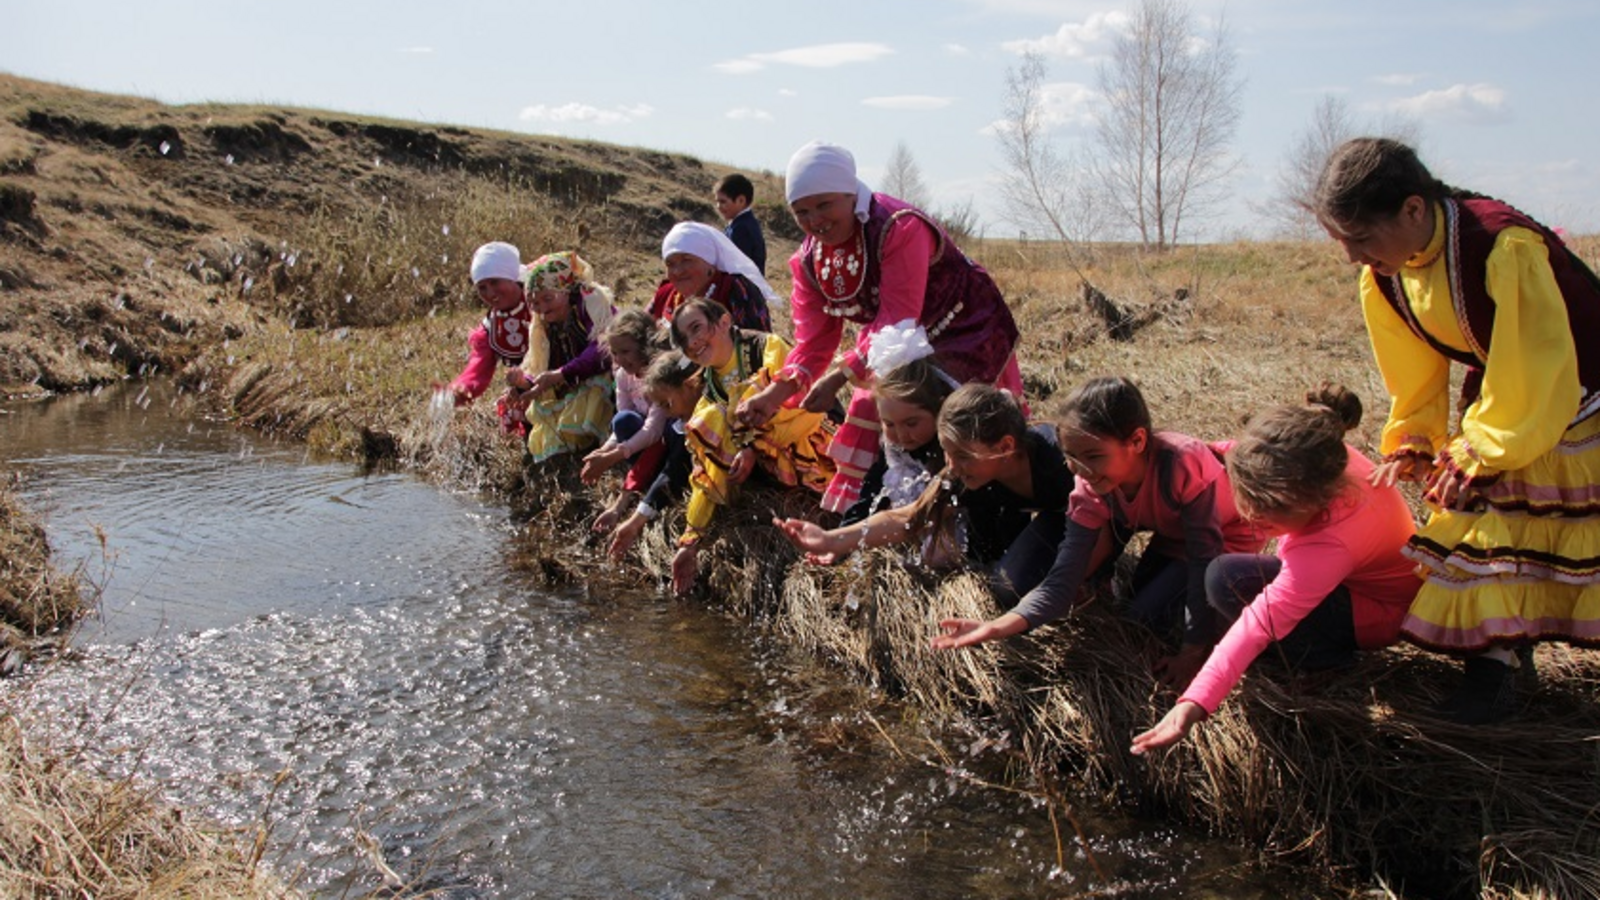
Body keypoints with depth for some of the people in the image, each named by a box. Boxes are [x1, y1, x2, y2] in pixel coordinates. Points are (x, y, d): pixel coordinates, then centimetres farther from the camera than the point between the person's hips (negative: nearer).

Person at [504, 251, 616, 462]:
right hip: (572, 395, 8)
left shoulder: (591, 301, -9)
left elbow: (603, 350, -25)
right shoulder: (544, 326, 15)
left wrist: (559, 375, -27)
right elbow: (539, 375, 12)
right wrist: (524, 382, -12)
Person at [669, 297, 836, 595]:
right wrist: (689, 542, 1)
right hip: (783, 472, 4)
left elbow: (808, 409, -16)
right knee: (704, 425, -9)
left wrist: (756, 447, -14)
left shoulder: (768, 348, -8)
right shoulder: (710, 399, 8)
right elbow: (707, 475, 6)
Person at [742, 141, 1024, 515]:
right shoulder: (809, 260, -5)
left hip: (964, 337, -7)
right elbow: (814, 340, -8)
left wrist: (840, 377, -40)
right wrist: (776, 395, -25)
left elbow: (897, 322, -33)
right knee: (865, 435, 5)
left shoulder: (899, 228, -29)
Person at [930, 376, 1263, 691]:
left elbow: (1204, 556, -32)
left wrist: (1193, 652, -30)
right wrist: (999, 626, -46)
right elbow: (1062, 580, -30)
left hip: (1229, 536, -5)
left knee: (1144, 616, -14)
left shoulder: (1184, 465, -40)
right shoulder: (1092, 488, -25)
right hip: (1171, 534, 5)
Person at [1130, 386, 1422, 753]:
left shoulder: (1330, 544, -44)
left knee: (1227, 578, -26)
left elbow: (1261, 621, -50)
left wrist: (1195, 703, -56)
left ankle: (1324, 655, -7)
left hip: (1374, 609, -8)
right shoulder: (1316, 457, -25)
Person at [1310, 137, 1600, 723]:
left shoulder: (1505, 248, -35)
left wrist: (1474, 453, -25)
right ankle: (1495, 659, 4)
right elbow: (1415, 374, 2)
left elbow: (1538, 370, -29)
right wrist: (1412, 444, -8)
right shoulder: (1382, 278, -13)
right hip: (1496, 398, 6)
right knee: (1483, 520, -2)